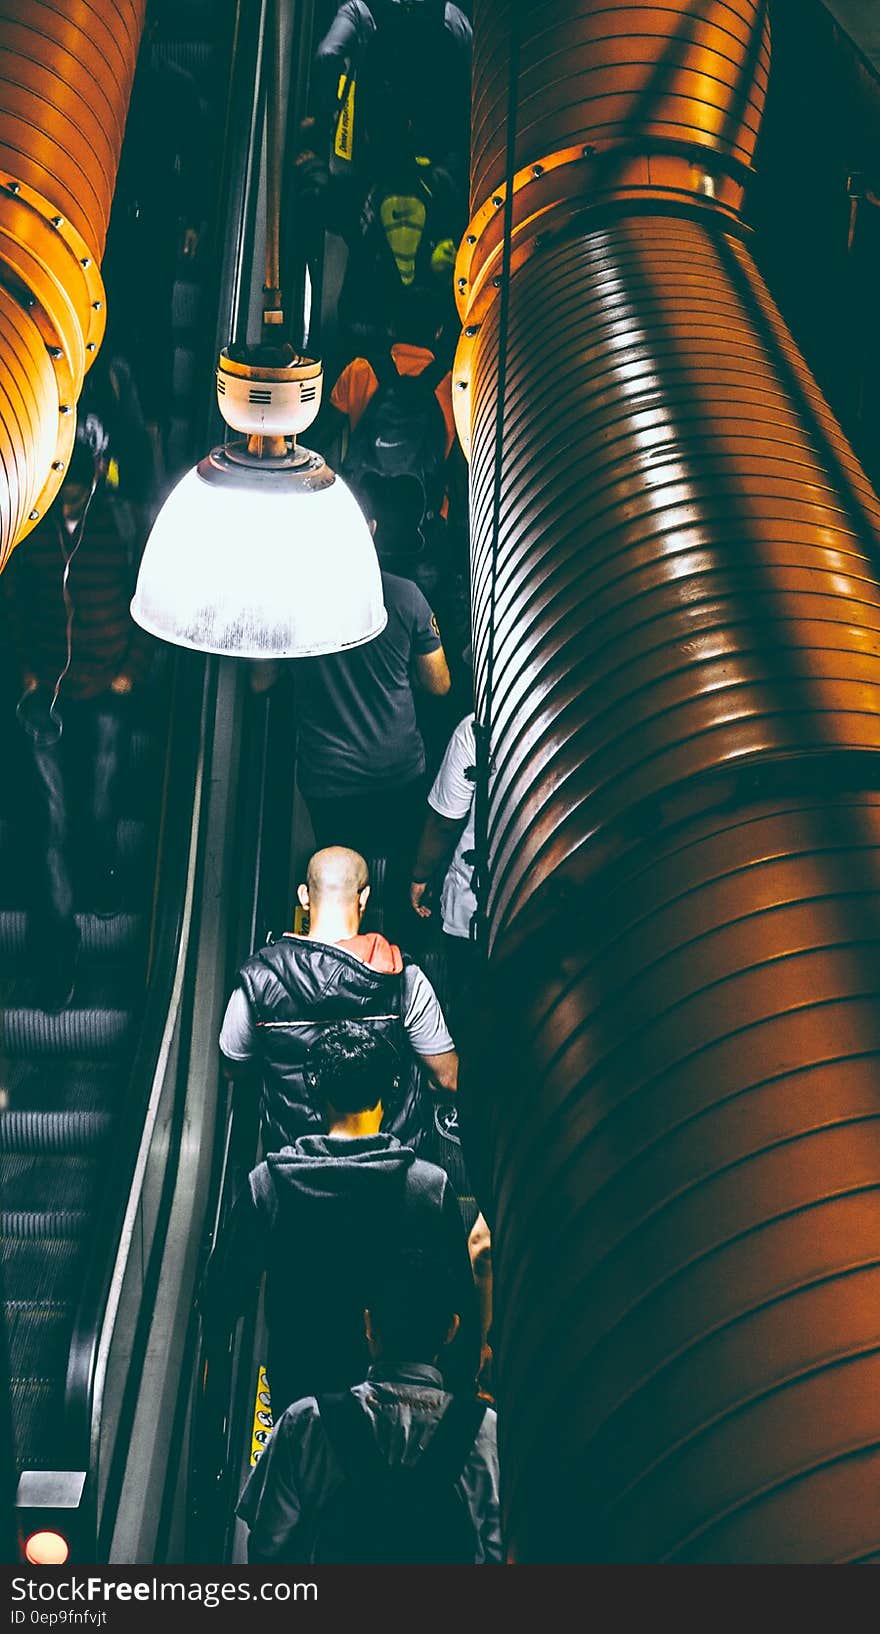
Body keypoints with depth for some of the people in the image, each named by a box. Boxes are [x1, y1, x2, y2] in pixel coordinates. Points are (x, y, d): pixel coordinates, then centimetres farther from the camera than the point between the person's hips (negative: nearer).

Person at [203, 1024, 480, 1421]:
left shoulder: (266, 1183, -15)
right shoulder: (431, 1186, -17)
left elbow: (220, 1301, -8)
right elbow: (463, 1309, -11)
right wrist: (461, 1389, 4)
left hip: (296, 1386, 1)